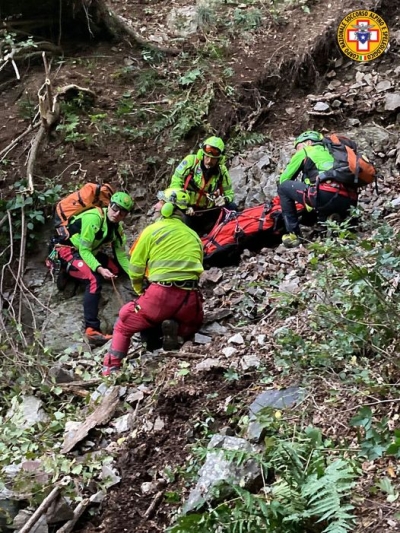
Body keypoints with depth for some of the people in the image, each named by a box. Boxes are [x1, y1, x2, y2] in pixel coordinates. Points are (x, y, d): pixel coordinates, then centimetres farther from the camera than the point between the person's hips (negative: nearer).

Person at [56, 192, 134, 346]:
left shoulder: (117, 228, -1)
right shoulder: (93, 218, -27)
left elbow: (121, 255, 0)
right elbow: (84, 250, -28)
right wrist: (99, 268, -41)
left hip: (90, 251, 9)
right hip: (68, 249, -9)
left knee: (116, 268, -3)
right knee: (95, 280, -29)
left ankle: (71, 271, 3)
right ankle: (92, 330, -33)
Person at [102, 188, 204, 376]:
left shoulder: (152, 230, 5)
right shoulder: (194, 236, 17)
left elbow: (135, 269, 7)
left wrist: (141, 292, 24)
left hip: (161, 295, -3)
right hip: (190, 299, 3)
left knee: (124, 324, 19)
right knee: (191, 323, 33)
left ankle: (111, 369, 7)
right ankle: (177, 331, -1)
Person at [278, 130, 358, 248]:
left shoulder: (305, 151, 20)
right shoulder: (329, 152, 38)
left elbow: (284, 179, 24)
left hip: (326, 194, -7)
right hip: (348, 201, 7)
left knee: (283, 187, 14)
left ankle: (293, 234, 7)